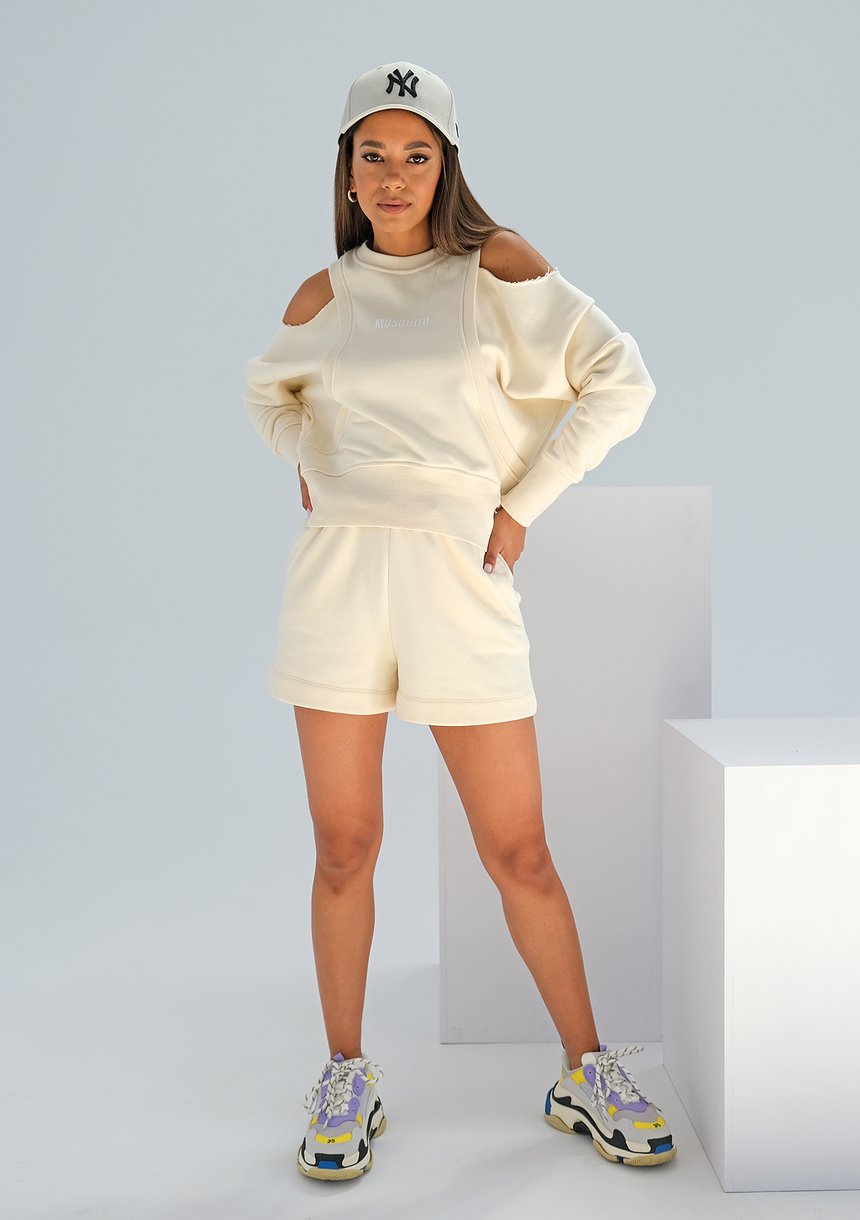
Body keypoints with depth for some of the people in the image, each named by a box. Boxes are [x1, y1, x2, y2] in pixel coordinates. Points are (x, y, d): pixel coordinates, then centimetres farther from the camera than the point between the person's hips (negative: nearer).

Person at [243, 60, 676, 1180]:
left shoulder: (496, 265, 3)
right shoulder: (324, 298, 11)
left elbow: (621, 382, 1)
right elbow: (269, 390, 30)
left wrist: (520, 506, -2)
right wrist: (313, 471, 12)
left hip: (461, 575, -2)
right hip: (339, 573, 2)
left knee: (518, 849, 3)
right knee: (345, 847, 7)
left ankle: (587, 1074, 22)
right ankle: (348, 1077, 25)